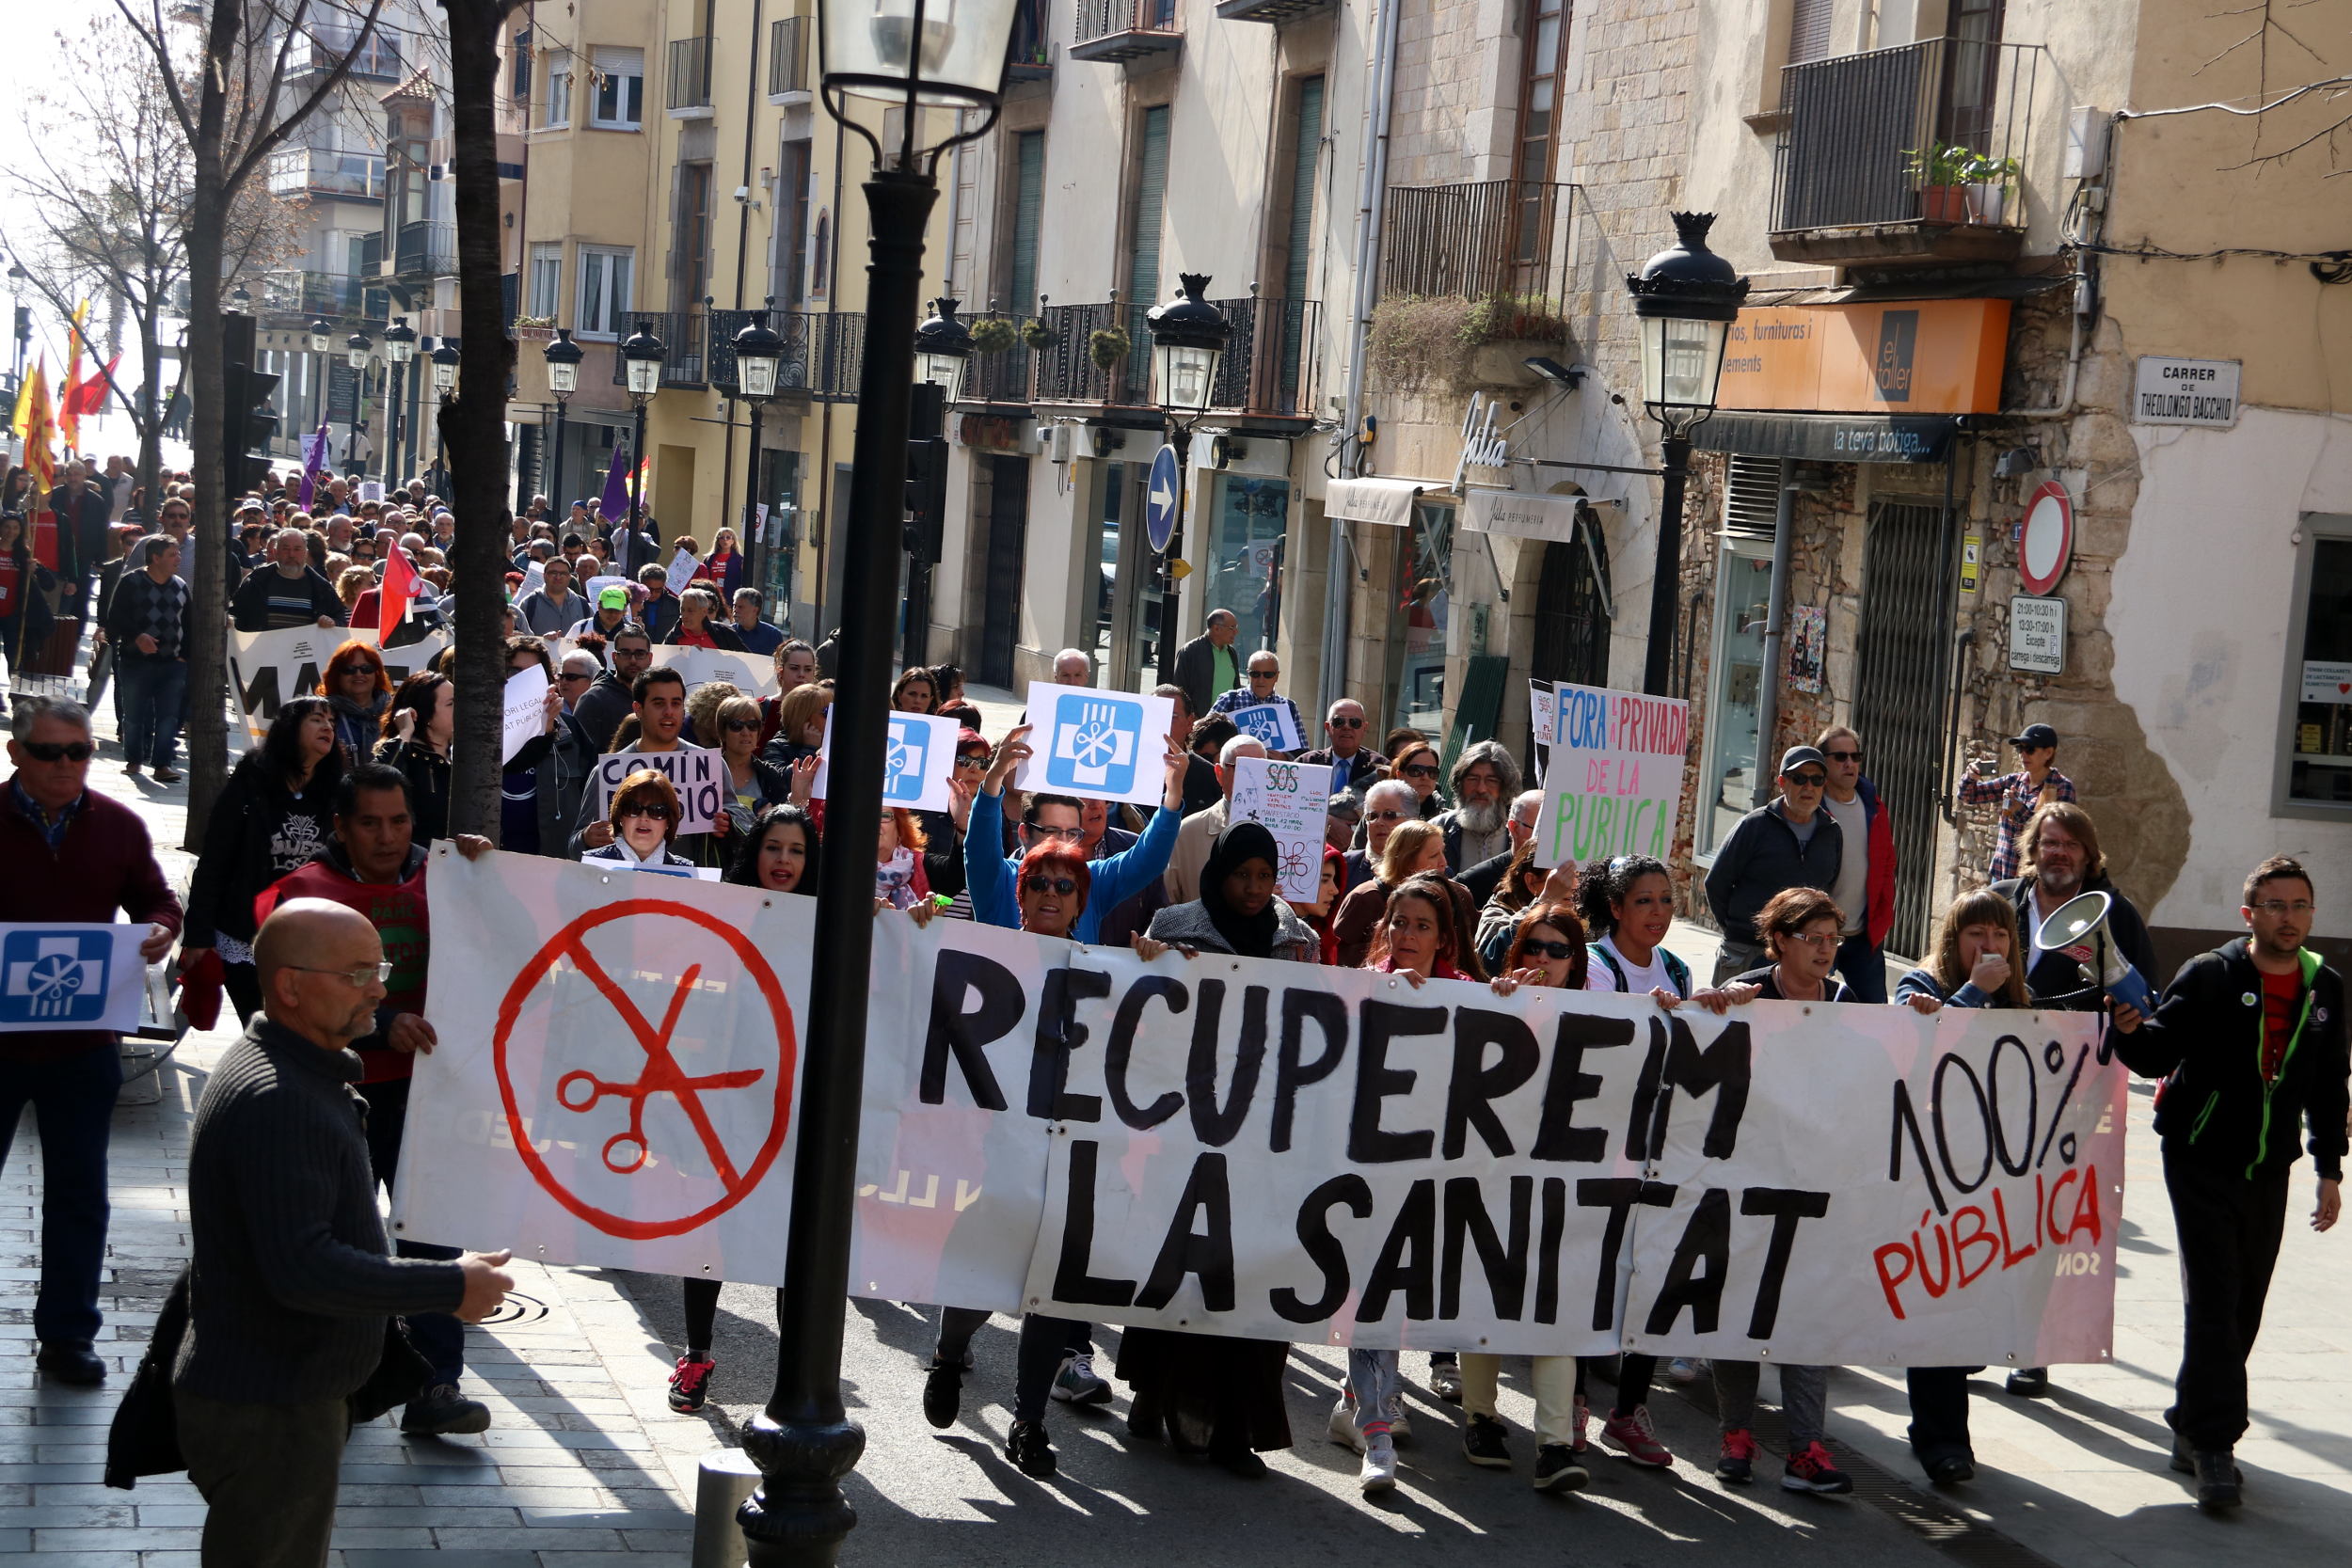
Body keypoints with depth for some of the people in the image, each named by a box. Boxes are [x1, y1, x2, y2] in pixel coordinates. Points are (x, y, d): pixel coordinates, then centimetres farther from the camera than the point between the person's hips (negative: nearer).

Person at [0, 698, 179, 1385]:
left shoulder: (118, 826, 3)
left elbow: (155, 900, 11)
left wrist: (161, 929, -12)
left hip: (83, 1044, 3)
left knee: (79, 1194, 9)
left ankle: (66, 1335, 19)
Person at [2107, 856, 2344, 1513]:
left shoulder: (2325, 989, 7)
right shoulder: (2209, 976, -7)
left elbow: (2328, 1087, 14)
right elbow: (2158, 1055, -10)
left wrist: (2329, 1169, 13)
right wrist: (2132, 1032, -31)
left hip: (2268, 1170, 5)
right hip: (2202, 1163, -5)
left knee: (2243, 1307, 8)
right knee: (2213, 1302, -11)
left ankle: (2193, 1424, 22)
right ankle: (2212, 1443, -9)